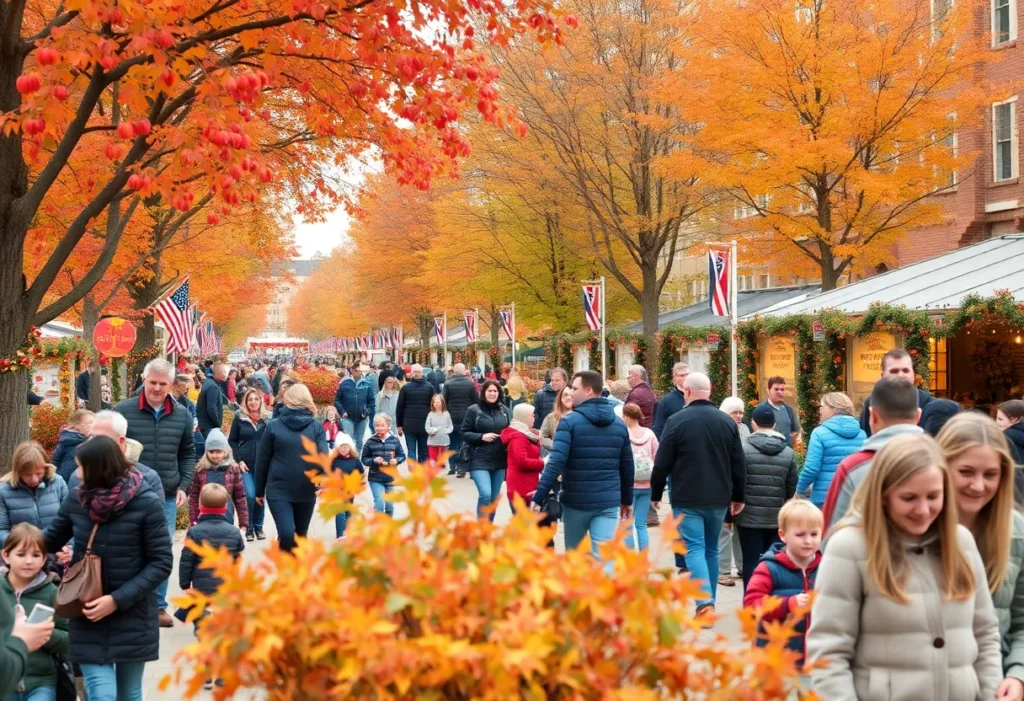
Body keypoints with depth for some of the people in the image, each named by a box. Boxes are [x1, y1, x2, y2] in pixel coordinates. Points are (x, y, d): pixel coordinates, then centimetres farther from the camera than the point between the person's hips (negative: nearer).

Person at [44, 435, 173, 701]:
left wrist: (118, 600, -17)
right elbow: (49, 541, 15)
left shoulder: (147, 503, -12)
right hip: (89, 617, 2)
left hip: (132, 617, -2)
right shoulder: (77, 500, -1)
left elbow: (161, 563, -11)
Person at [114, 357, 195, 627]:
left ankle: (158, 605, 21)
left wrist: (184, 486, 4)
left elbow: (188, 453, 15)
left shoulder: (182, 415, 4)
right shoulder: (123, 411, -6)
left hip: (167, 497, 3)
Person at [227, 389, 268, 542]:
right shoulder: (239, 417, 1)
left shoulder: (267, 418, 2)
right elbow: (232, 440, 3)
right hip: (245, 463, -1)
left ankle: (259, 527, 20)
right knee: (250, 495, -8)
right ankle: (249, 528, 6)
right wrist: (239, 460, -5)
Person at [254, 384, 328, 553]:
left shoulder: (273, 425, 0)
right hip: (307, 491, 1)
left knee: (287, 535, 1)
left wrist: (259, 491, 11)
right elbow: (323, 457, -12)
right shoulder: (316, 426, 0)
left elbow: (262, 460, 3)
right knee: (287, 534, 10)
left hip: (278, 490, 0)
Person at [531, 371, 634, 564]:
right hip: (608, 502, 3)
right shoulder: (619, 424, 8)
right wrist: (627, 500, 25)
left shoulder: (570, 421, -8)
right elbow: (627, 466, 13)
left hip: (576, 501, -3)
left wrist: (538, 498, -17)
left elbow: (555, 463, -17)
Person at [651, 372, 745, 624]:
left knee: (694, 549, -4)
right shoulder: (727, 421, 4)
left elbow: (662, 463, -7)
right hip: (719, 499, 4)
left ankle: (705, 605, -17)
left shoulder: (676, 420, -9)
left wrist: (656, 494, 5)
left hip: (687, 499, -4)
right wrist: (738, 496, 17)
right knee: (711, 549, 16)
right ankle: (709, 603, 23)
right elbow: (738, 464, 7)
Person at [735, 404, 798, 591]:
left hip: (749, 517, -3)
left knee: (752, 562, 1)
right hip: (778, 518, 3)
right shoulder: (788, 452, 4)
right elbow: (792, 489, 7)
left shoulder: (744, 449, -8)